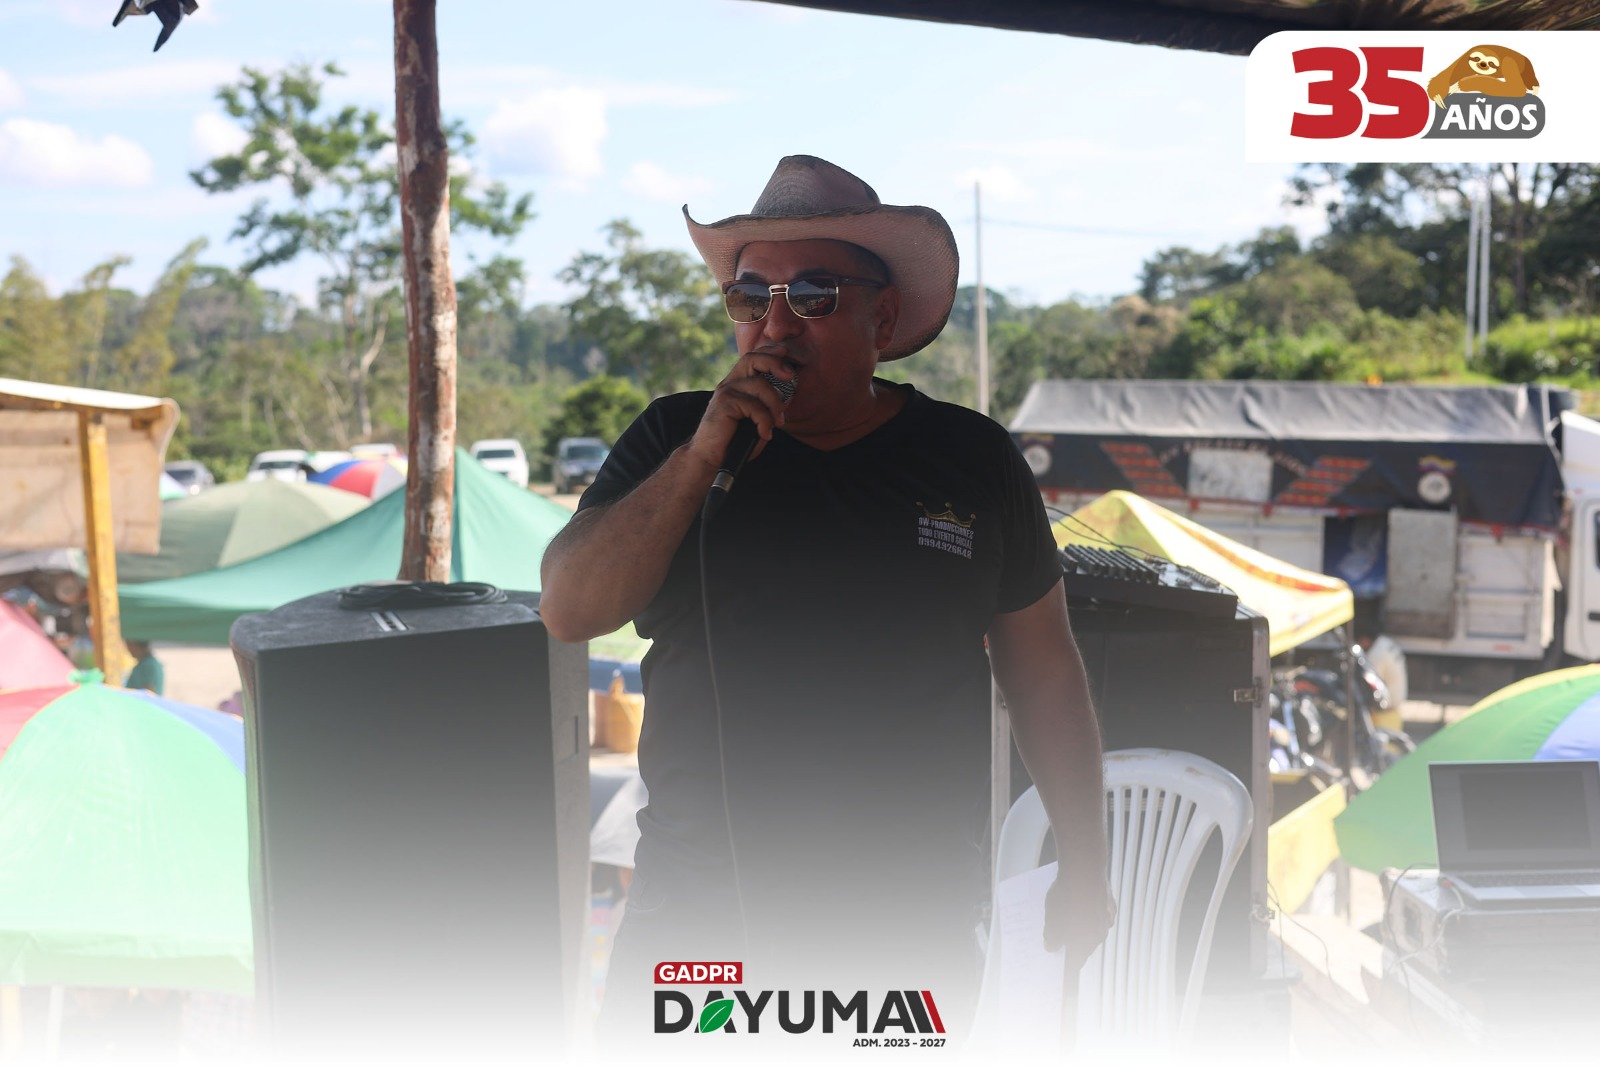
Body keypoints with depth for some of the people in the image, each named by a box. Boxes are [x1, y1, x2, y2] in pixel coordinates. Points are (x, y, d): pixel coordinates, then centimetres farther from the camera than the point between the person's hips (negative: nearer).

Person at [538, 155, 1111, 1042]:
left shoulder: (971, 460, 1)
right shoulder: (672, 439, 3)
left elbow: (1044, 675, 7)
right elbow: (569, 611, -9)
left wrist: (1085, 867, 9)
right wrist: (702, 456, -17)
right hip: (697, 904, 1)